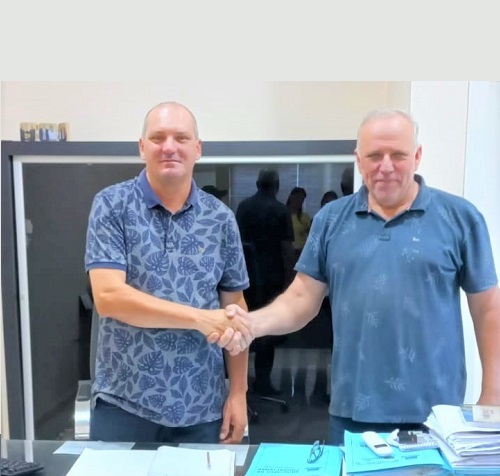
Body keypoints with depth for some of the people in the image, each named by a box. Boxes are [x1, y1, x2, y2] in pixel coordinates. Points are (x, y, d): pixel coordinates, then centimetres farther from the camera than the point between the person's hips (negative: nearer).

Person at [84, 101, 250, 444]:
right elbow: (108, 296, -16)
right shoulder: (112, 205, -5)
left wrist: (239, 393, 2)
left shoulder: (220, 218, 2)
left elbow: (234, 308, 6)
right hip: (123, 402, -2)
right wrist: (199, 318, -18)